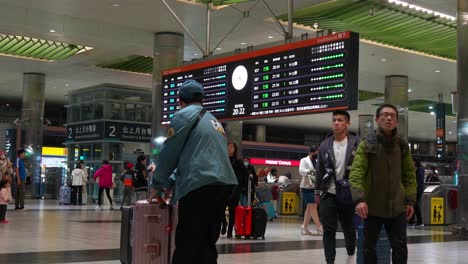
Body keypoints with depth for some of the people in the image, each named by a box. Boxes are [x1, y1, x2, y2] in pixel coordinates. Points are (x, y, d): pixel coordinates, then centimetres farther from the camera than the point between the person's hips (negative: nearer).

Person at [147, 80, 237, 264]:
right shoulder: (214, 122, 28)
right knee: (207, 244, 11)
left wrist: (157, 186, 13)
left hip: (200, 186, -8)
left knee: (187, 246, -6)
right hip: (224, 184, 8)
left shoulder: (184, 115, 4)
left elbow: (169, 152, 2)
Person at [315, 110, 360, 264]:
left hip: (348, 194, -1)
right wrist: (317, 191, 10)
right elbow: (320, 170, 10)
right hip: (328, 193, 2)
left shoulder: (357, 143, -4)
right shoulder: (325, 145, 4)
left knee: (348, 227, 13)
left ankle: (351, 251, 39)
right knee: (329, 230, -1)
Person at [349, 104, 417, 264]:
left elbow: (409, 175, 10)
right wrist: (359, 199, -24)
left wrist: (410, 200, 4)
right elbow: (356, 174, -12)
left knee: (400, 247, 8)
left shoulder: (402, 145, 6)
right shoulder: (367, 144, -5)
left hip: (397, 207, 2)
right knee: (369, 246, 9)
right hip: (373, 206, -2)